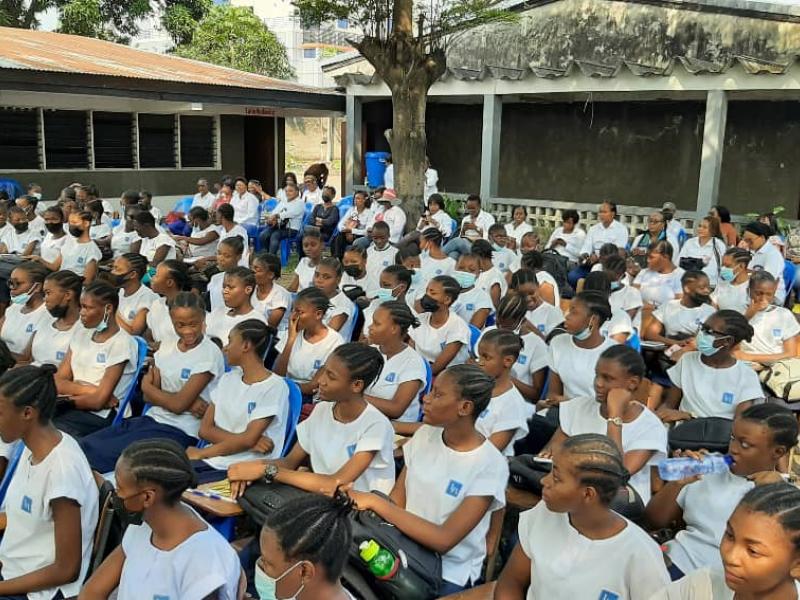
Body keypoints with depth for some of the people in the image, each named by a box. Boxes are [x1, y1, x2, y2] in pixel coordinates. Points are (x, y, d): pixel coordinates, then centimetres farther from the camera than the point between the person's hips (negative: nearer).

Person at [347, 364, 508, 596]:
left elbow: (444, 540, -19)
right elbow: (396, 501, 1)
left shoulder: (490, 466, -15)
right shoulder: (425, 434, 1)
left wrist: (374, 501, -21)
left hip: (450, 572, -4)